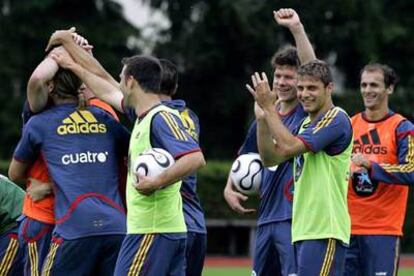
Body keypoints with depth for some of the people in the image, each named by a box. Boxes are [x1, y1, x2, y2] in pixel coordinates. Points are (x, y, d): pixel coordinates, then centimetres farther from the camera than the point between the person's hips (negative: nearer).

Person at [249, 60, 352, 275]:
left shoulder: (336, 119, -10)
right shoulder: (307, 123, 20)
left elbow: (289, 147, -20)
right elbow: (270, 158, 14)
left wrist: (269, 107, -13)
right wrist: (262, 118, 2)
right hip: (304, 229, 10)